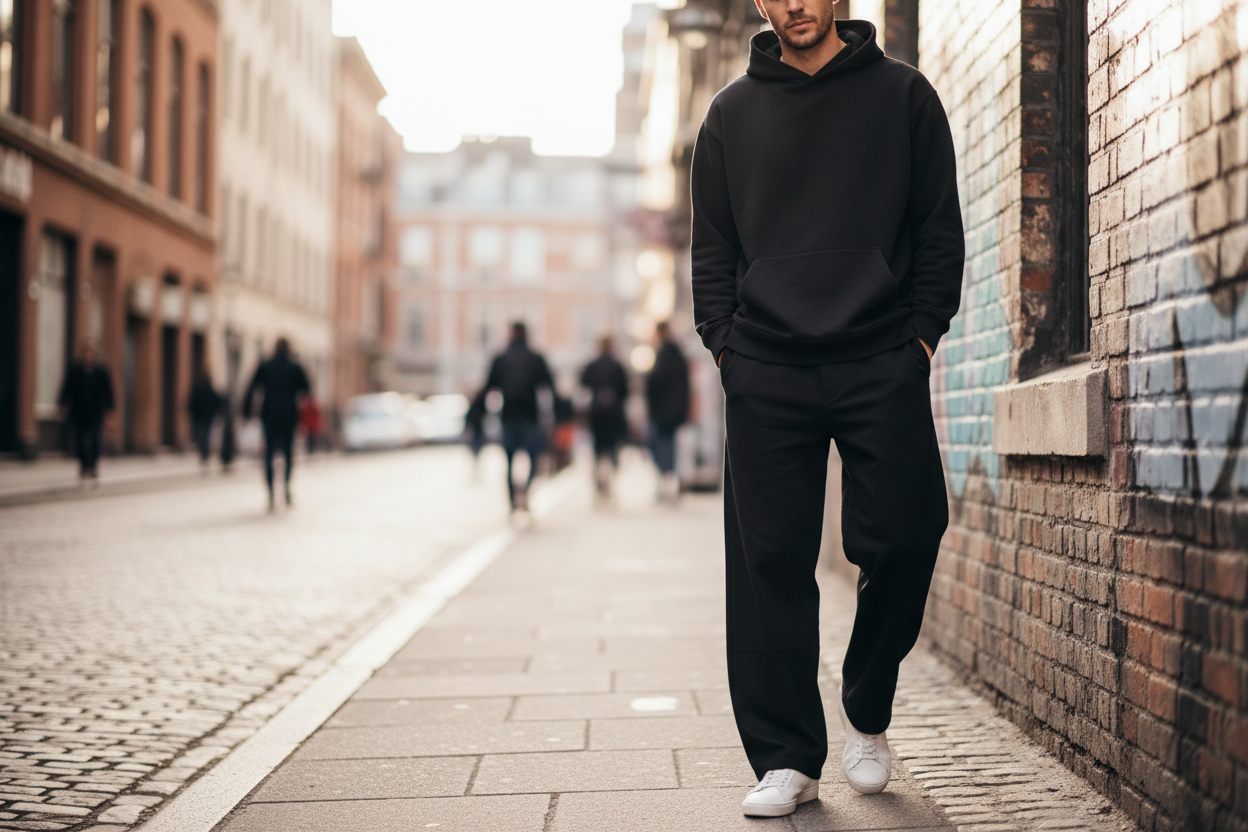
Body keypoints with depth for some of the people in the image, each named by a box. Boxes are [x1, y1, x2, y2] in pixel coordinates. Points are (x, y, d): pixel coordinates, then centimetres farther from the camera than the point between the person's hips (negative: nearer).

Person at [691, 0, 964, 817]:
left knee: (903, 537, -8)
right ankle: (786, 760, 6)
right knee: (770, 563, -2)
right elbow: (712, 249, 14)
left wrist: (922, 336, -1)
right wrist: (727, 347, 3)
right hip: (767, 373, 1)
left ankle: (867, 714, 17)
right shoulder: (732, 114, 14)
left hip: (883, 365, -1)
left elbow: (940, 229, 8)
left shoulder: (903, 94, 9)